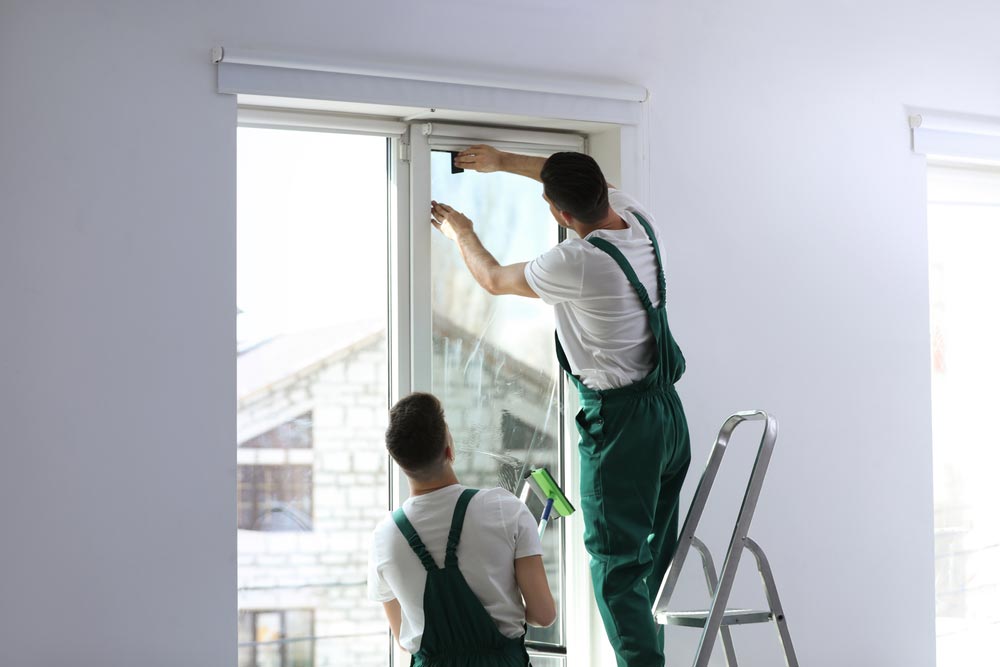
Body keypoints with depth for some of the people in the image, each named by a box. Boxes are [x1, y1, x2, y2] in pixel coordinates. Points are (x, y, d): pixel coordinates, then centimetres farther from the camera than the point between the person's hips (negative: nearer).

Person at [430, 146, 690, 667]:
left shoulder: (577, 263, -22)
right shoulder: (639, 220, -1)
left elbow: (494, 279, -3)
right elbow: (596, 184, 22)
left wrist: (462, 234, 18)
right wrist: (504, 162, 25)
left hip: (619, 420, -8)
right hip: (669, 410, 8)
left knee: (616, 565, -5)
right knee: (655, 556, 15)